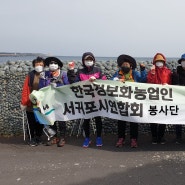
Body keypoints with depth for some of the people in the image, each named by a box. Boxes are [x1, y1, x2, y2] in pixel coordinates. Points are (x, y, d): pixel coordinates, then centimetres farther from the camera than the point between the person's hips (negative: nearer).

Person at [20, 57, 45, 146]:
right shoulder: (30, 75, 1)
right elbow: (25, 89, -1)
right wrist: (24, 102, -6)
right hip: (31, 104, 0)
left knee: (40, 122, 11)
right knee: (31, 123, 4)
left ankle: (38, 137, 28)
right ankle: (32, 138, 18)